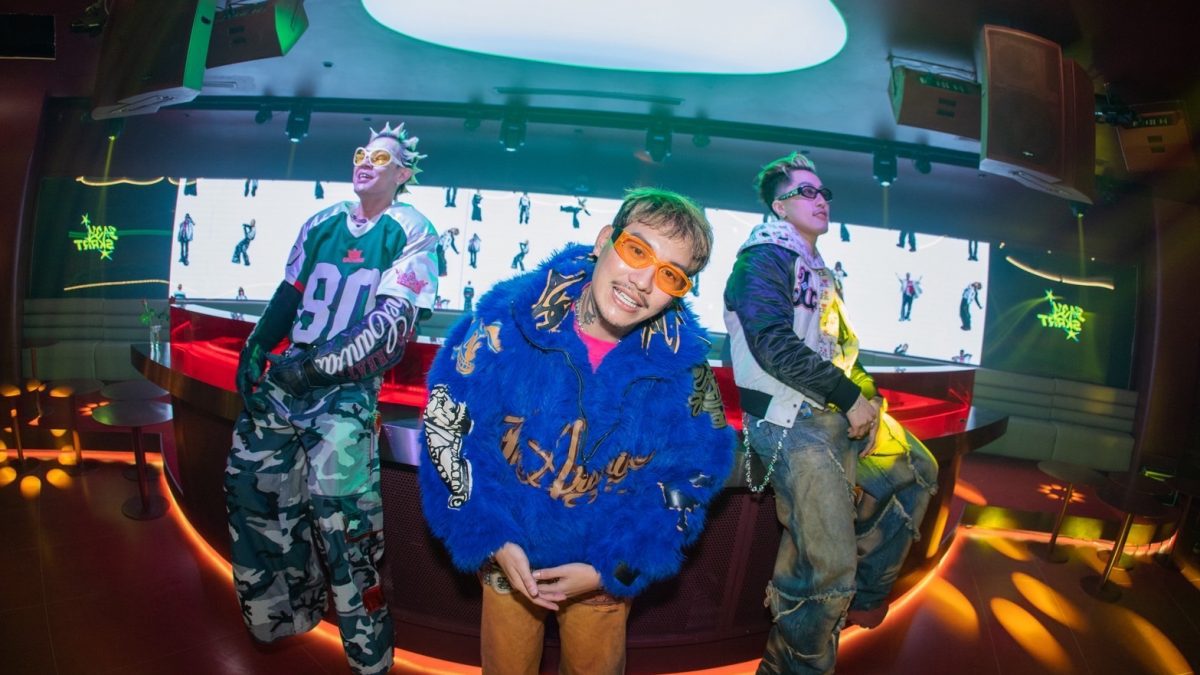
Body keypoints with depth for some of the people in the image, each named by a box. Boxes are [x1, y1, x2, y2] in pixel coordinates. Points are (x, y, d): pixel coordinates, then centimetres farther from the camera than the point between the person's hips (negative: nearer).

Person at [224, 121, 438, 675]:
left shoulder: (411, 232, -3)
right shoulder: (322, 223, 13)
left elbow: (394, 322, -11)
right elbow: (289, 294, 19)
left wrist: (318, 365, -15)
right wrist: (254, 349, 6)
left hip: (349, 385, -6)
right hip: (288, 374, 7)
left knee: (339, 501, -15)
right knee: (249, 473, 10)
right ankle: (283, 605, 33)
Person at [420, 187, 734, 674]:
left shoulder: (683, 366, -19)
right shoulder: (506, 322, -22)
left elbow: (692, 478, -9)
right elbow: (448, 431, -13)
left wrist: (613, 570, -15)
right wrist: (493, 541, -18)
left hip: (608, 569, 1)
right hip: (506, 557, 0)